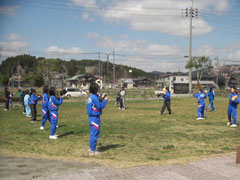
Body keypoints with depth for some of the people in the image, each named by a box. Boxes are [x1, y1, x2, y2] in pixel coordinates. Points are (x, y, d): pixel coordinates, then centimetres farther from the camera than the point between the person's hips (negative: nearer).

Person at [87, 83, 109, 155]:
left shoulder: (91, 97, 11)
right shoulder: (95, 97, -18)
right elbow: (100, 107, -18)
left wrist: (103, 100, 10)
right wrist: (105, 100, -10)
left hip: (92, 117, 10)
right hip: (95, 117, -10)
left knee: (93, 133, 19)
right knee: (95, 134, -4)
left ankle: (92, 148, 29)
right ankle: (92, 150, 1)